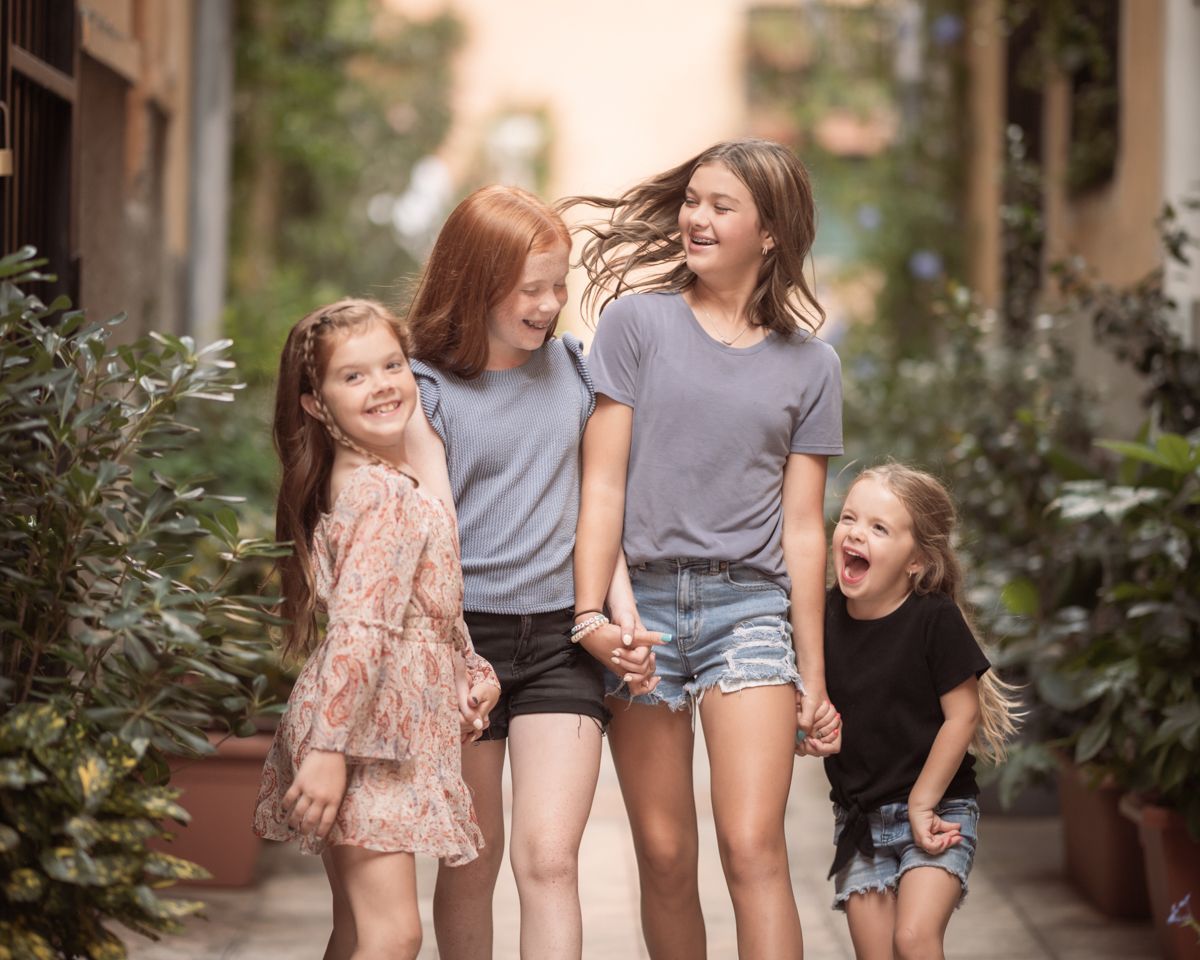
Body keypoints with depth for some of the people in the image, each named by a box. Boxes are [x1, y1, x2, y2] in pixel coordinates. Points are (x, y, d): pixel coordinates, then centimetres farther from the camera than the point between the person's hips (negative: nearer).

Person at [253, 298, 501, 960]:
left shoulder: (379, 480, 15)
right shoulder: (383, 496, -16)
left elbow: (426, 610, 25)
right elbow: (357, 630, -23)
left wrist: (471, 672, 12)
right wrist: (327, 749, -27)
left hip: (387, 734, 10)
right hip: (363, 741, -10)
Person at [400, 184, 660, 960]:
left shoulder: (575, 369, 8)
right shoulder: (425, 387, -3)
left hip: (561, 640, 2)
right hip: (466, 634, -1)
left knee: (549, 858, -10)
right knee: (471, 865, 8)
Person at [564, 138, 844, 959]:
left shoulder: (809, 364, 9)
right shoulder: (637, 321, 4)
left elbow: (802, 528, 10)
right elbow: (602, 486, 1)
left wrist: (812, 673, 8)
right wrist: (590, 614, -8)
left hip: (749, 605, 0)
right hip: (643, 600, 0)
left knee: (753, 846, -13)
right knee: (664, 855, 4)